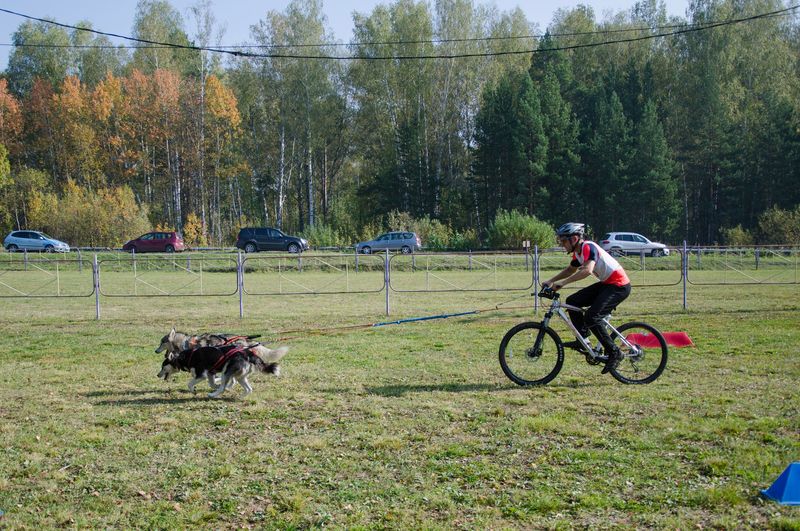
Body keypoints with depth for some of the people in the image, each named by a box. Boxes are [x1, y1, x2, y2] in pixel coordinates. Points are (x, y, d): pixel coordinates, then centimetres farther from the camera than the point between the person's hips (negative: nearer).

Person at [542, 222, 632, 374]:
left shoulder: (588, 247, -20)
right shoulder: (578, 251, 9)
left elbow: (587, 270, -37)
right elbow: (570, 269, 27)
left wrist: (562, 283, -39)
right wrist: (550, 281, 15)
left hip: (619, 286, -10)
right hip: (606, 284, 10)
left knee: (591, 317, -21)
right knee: (572, 301, 3)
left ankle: (613, 353, -10)